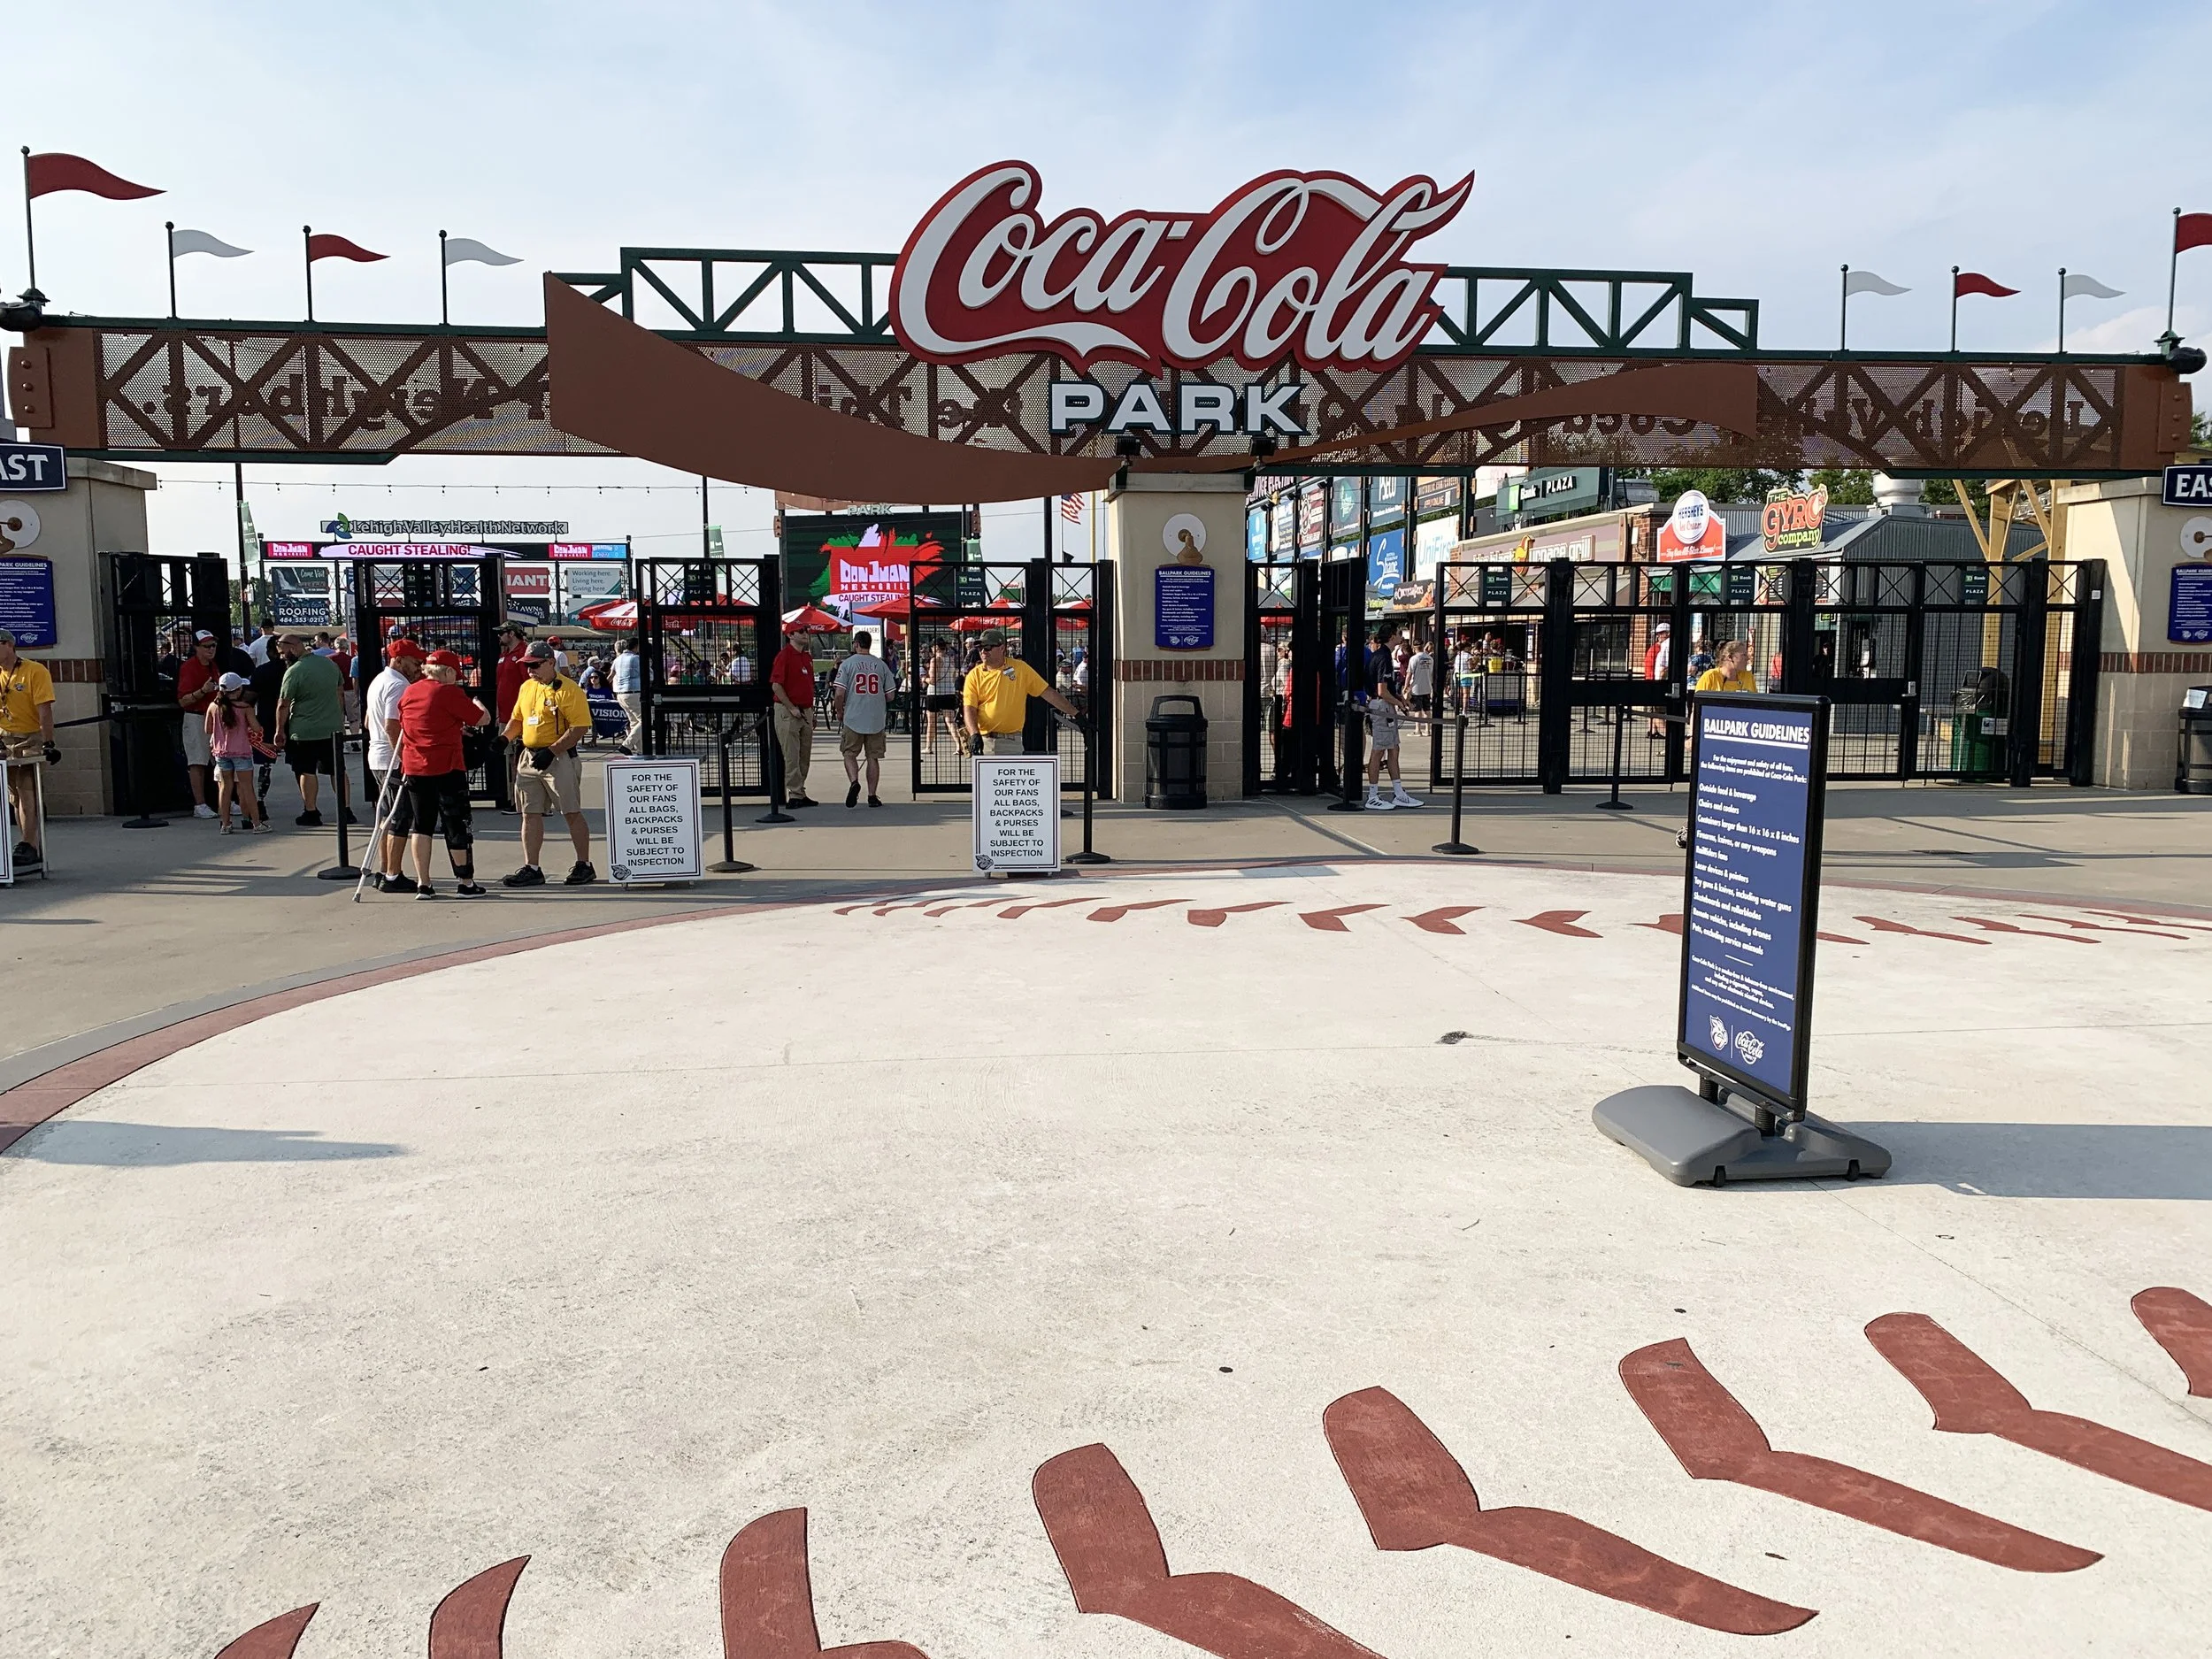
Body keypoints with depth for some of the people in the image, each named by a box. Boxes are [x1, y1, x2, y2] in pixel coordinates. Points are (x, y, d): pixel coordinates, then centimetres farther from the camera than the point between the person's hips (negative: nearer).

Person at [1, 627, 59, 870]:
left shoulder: (35, 671, -8)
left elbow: (44, 709, -13)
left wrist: (48, 743, -19)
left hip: (30, 740, -7)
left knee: (26, 793, -13)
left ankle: (28, 847, -15)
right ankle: (35, 846, 15)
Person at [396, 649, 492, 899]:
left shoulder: (409, 692, 9)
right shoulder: (450, 692, -10)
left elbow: (399, 727, 20)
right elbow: (483, 718, -7)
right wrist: (477, 702, 15)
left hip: (413, 768, 6)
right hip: (446, 768, -6)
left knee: (421, 824, 11)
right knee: (457, 825, 3)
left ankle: (423, 884, 10)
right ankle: (466, 882, 7)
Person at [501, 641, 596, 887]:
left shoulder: (568, 690, -12)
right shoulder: (526, 688, 14)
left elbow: (580, 727, -18)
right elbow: (517, 719, 25)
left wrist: (551, 751, -22)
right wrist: (504, 738, 6)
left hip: (560, 758, -8)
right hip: (529, 757, 8)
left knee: (572, 813, -1)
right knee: (530, 813, 7)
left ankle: (584, 866, 9)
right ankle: (531, 869, 12)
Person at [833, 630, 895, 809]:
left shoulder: (847, 664, -4)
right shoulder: (881, 665, 4)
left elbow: (839, 693, -9)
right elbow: (890, 695, 5)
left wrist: (839, 712, 7)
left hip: (853, 718, -2)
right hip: (877, 720, 2)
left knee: (850, 753, 10)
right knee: (873, 757, 8)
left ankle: (854, 782, -14)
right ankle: (872, 795, 8)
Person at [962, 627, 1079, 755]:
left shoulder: (1020, 668, 4)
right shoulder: (974, 675, 3)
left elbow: (1047, 693, 4)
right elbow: (969, 708, -3)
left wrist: (1075, 714, 0)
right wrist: (974, 734, -21)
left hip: (1011, 742, -1)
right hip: (983, 741, 1)